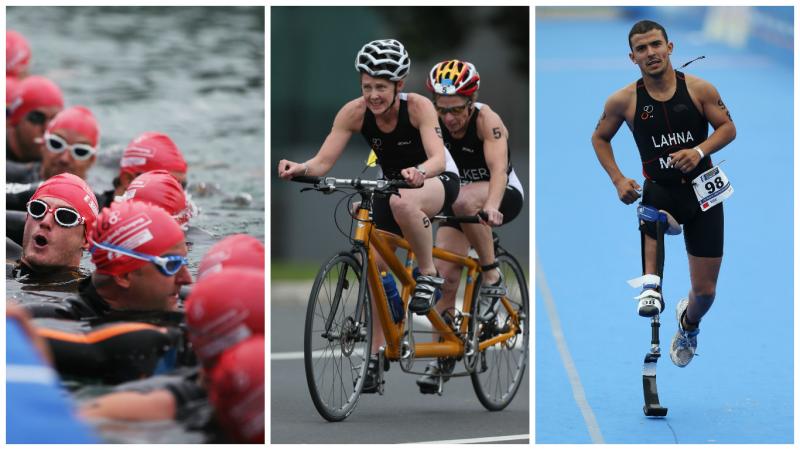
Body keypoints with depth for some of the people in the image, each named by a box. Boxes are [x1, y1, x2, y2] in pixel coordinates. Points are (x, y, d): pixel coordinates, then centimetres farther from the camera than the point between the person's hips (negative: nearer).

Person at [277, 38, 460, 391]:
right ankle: (373, 358, 8)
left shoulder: (417, 107, -27)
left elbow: (438, 158, -39)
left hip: (437, 180, -5)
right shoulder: (354, 113, -19)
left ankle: (429, 274, -18)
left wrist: (419, 173, -61)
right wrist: (300, 168, -46)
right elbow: (323, 161, -24)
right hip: (391, 184, 5)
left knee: (403, 203, -39)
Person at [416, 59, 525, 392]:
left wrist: (491, 206, -57)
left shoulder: (486, 120, -26)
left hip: (504, 196, -4)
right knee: (445, 274, -10)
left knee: (465, 201, -38)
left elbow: (498, 168, -38)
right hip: (460, 198, 4)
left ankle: (492, 277, -20)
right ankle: (438, 358, 1)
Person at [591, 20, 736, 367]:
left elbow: (728, 127, -1)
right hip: (660, 191, -1)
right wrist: (617, 180, -4)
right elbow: (600, 137, 8)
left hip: (702, 192, 1)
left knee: (705, 291, 6)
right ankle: (651, 284, -22)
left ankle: (688, 323, 41)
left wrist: (700, 151, -20)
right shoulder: (624, 100, -7)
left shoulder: (699, 89, -8)